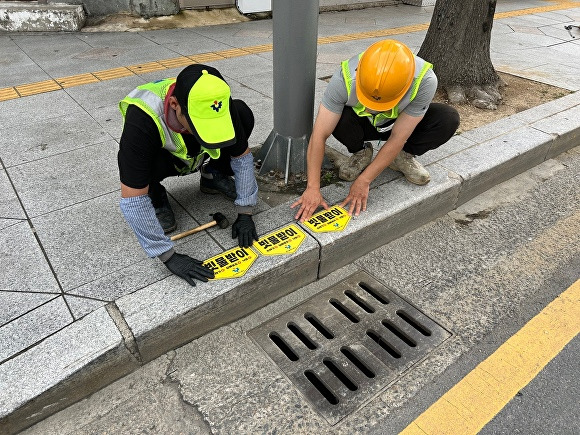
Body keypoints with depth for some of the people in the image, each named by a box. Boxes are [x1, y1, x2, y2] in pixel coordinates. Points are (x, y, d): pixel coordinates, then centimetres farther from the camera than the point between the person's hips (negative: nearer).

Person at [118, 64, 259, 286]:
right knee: (150, 160, -40)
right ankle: (156, 195, -4)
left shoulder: (218, 105, -31)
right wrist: (169, 256, -36)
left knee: (243, 113, -21)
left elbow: (242, 157, -17)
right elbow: (132, 201, -39)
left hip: (196, 157, 3)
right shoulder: (141, 120, -41)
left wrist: (245, 213, -21)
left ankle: (211, 175, 3)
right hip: (160, 159, -2)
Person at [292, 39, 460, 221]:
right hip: (362, 124, 0)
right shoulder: (345, 78, -36)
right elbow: (319, 135, -34)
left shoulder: (425, 80, -35)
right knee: (339, 119, -34)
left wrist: (363, 181, -31)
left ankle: (403, 157, 0)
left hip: (400, 125, 0)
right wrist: (312, 187, -37)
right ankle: (361, 152, -1)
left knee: (448, 119, -26)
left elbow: (397, 138, -30)